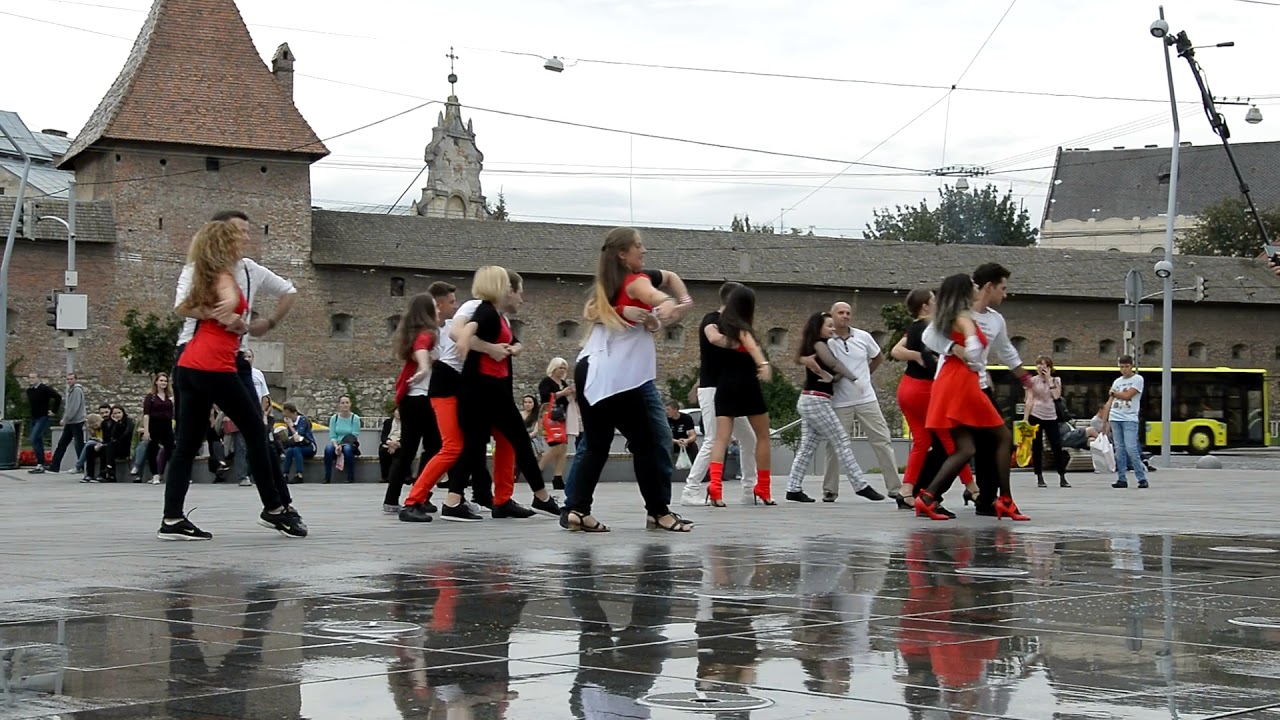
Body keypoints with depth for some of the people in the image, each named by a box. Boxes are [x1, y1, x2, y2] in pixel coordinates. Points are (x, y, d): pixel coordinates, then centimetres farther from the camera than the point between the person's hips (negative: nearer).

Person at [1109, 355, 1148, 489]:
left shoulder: (1138, 379, 0)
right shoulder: (1117, 381, 16)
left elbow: (1127, 395, -12)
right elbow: (1110, 402, 15)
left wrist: (1113, 393, 4)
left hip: (1129, 419, -5)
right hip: (1115, 418, 5)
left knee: (1131, 449, -13)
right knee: (1119, 450, 3)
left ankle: (1142, 479, -6)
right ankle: (1122, 479, 5)